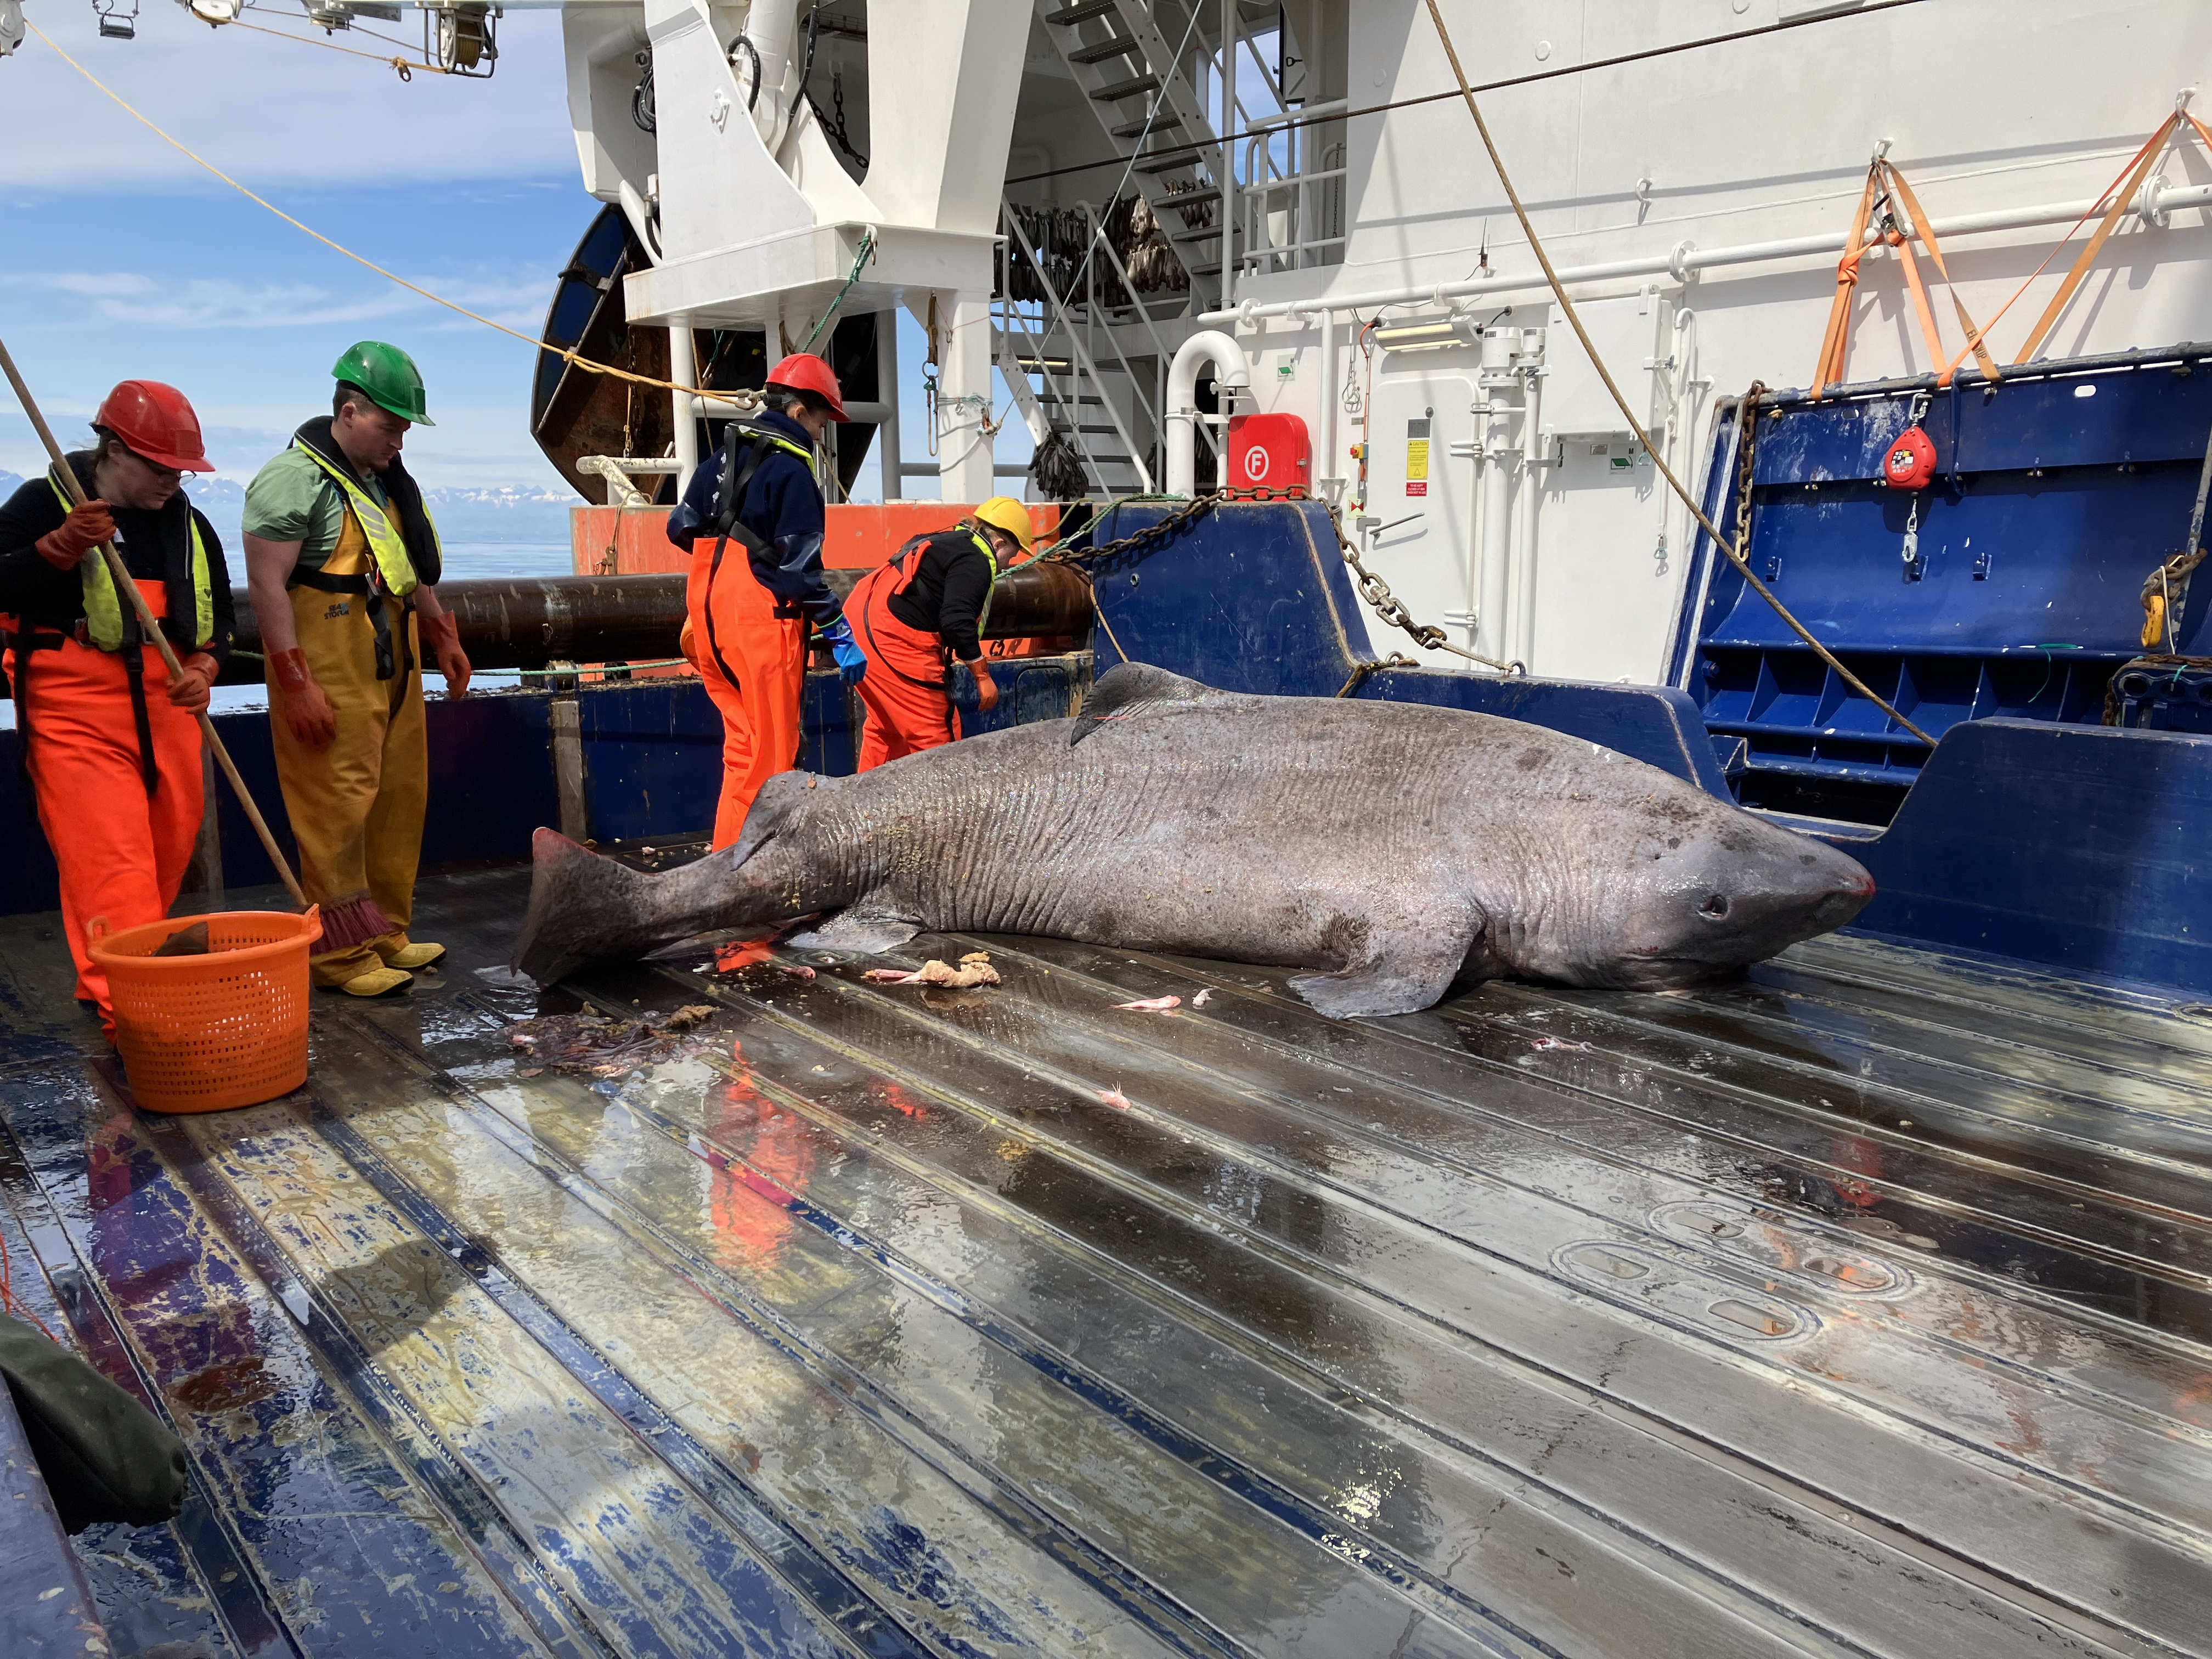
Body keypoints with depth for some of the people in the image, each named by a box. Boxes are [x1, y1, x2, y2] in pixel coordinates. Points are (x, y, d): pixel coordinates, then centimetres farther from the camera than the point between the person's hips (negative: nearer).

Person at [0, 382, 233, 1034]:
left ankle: (105, 983, 26)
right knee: (108, 858, -13)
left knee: (167, 851, 8)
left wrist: (205, 667, 2)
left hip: (167, 707, 6)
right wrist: (63, 547, -22)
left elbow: (217, 611, 21)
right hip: (77, 711, -6)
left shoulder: (189, 523, 14)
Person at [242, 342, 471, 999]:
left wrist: (443, 636, 21)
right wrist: (296, 684, -20)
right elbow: (267, 584, -17)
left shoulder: (385, 478, 15)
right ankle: (342, 952, 1)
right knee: (338, 808, -6)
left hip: (393, 669, 9)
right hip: (330, 675, -9)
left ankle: (386, 933, 21)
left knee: (398, 801, 11)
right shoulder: (294, 479, -12)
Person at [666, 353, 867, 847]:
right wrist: (840, 634, -12)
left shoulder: (726, 454, 13)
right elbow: (800, 567, -16)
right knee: (770, 752, -2)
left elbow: (682, 527, 18)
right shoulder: (791, 470, -12)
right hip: (760, 620, -8)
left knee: (744, 742, 16)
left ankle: (730, 848, 21)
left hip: (709, 611, 9)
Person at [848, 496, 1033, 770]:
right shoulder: (975, 562, -8)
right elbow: (957, 621, -19)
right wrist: (983, 675, -12)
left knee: (885, 727, 21)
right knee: (934, 735, -5)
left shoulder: (947, 543, 23)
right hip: (893, 640, -11)